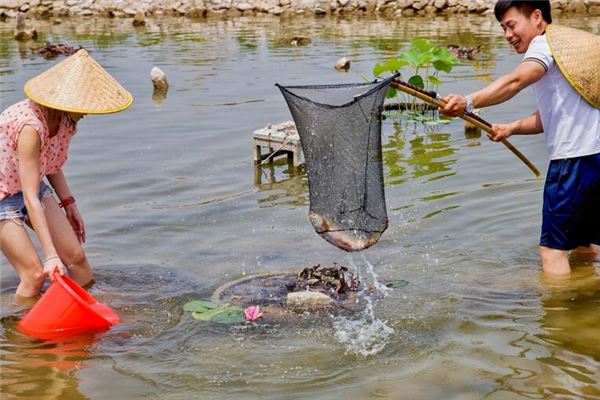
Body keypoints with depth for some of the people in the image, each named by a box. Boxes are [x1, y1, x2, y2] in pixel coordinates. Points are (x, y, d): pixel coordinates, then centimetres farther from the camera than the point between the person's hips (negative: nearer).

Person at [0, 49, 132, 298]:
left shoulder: (66, 118, -10)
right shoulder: (31, 126, -35)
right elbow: (30, 198, -36)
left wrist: (69, 205, 11)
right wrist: (51, 255, -38)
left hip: (33, 185, 7)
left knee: (75, 256, 3)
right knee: (35, 274, -14)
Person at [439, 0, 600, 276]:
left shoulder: (546, 42, -5)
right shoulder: (569, 43, 25)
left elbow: (516, 80, -28)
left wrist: (468, 102, -41)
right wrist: (511, 128, 7)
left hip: (576, 156, -10)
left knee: (553, 248, -5)